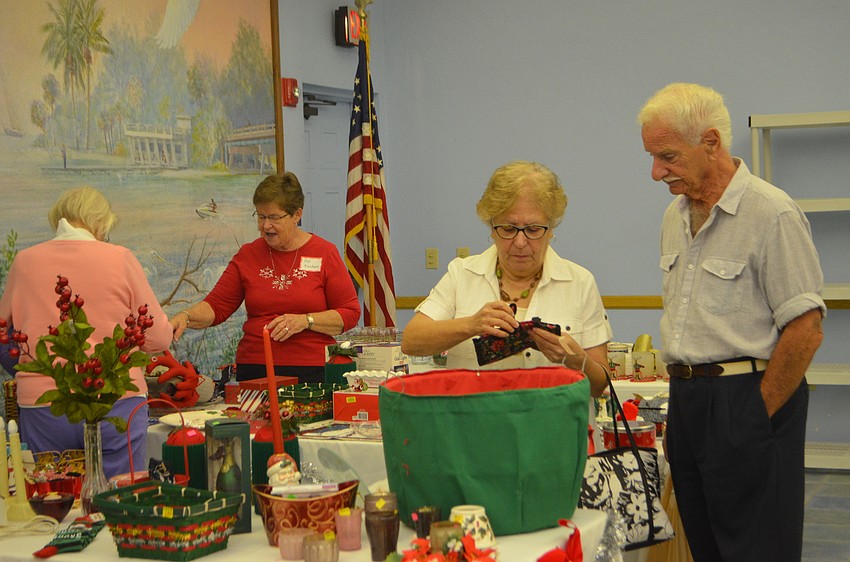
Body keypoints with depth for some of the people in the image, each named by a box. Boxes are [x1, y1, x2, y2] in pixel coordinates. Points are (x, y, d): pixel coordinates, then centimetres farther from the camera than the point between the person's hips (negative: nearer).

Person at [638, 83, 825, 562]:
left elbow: (805, 331, -16)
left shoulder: (772, 213, -13)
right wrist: (684, 388, 12)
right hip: (686, 397, 8)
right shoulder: (676, 216, 14)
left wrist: (756, 415, -11)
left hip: (746, 399, -8)